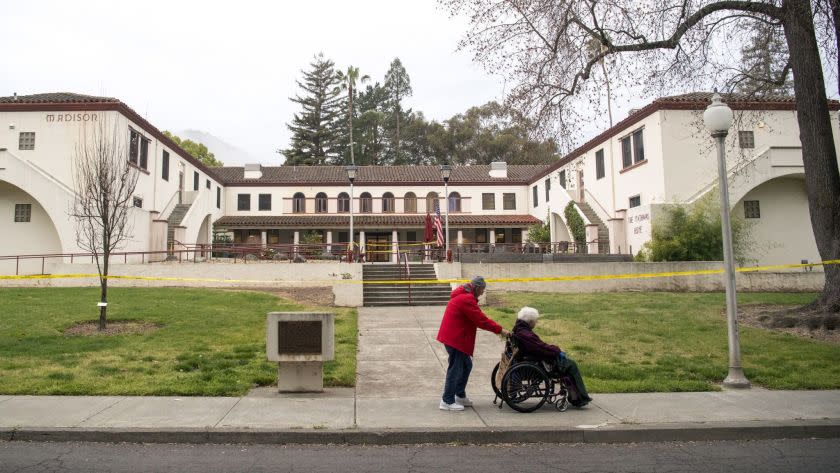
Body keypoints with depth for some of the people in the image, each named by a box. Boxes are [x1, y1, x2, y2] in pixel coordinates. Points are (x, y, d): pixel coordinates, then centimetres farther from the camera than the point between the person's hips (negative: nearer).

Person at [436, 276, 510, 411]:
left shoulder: (463, 295, 15)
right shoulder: (467, 299, -20)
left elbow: (478, 317, 15)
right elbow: (481, 320, -21)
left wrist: (496, 328, 8)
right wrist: (499, 330, -13)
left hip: (453, 336, 11)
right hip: (455, 338, -11)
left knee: (466, 365, 18)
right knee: (455, 369, -3)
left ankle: (460, 396, 27)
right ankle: (447, 402, 4)